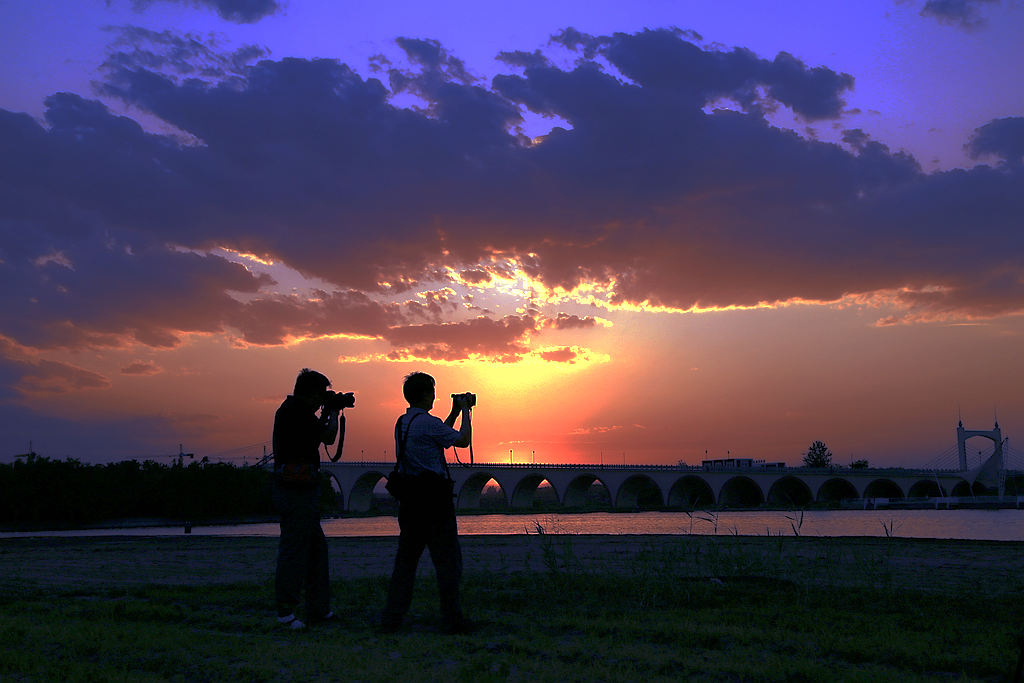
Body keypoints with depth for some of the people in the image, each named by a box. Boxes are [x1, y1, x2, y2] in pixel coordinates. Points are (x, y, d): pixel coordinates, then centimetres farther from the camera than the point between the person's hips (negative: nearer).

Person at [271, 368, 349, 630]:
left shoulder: (290, 408, 17)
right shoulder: (297, 410, -14)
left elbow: (318, 431, 27)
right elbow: (328, 437, -13)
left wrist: (327, 413, 22)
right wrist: (333, 411, 2)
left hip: (301, 489, 11)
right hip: (297, 490, -11)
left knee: (316, 547, 15)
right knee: (294, 548, -6)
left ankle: (319, 608, 22)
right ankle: (285, 611, 0)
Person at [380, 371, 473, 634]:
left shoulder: (401, 423, 12)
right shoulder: (427, 422, -14)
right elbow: (463, 440, -6)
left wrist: (454, 412, 27)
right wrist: (465, 412, 7)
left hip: (409, 499, 8)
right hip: (434, 500, -8)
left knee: (405, 559, 12)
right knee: (447, 559, 2)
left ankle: (391, 619, 12)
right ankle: (453, 619, 7)